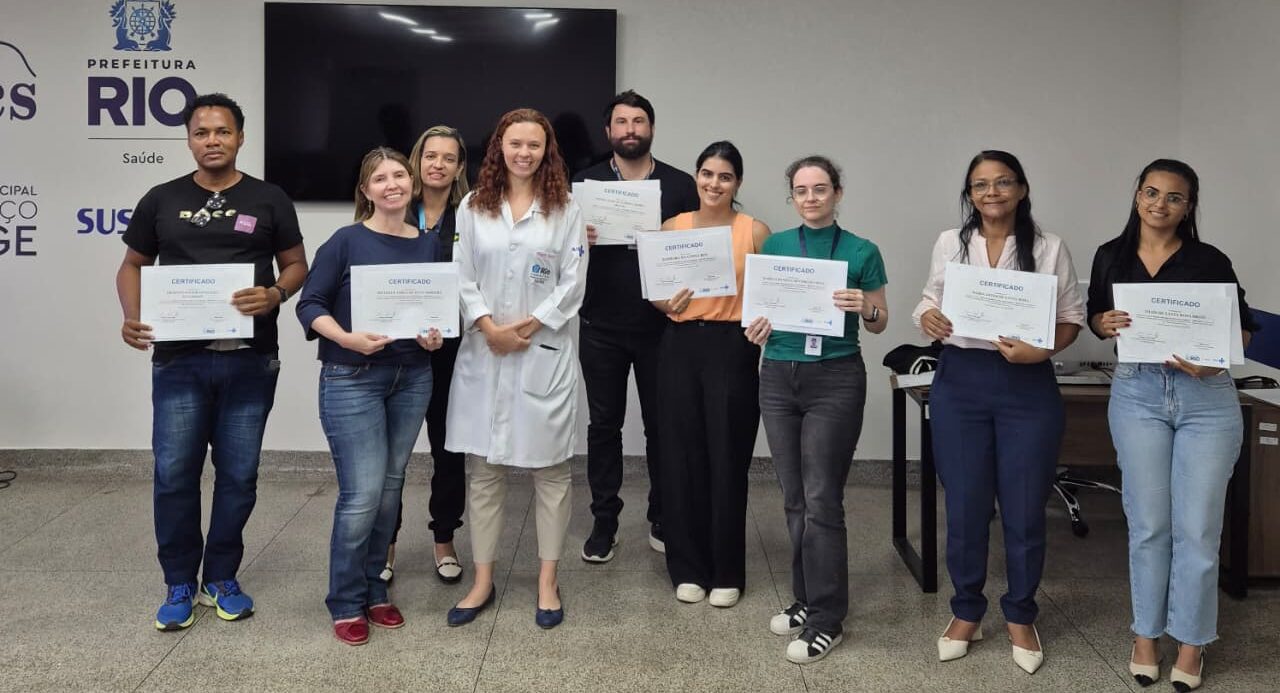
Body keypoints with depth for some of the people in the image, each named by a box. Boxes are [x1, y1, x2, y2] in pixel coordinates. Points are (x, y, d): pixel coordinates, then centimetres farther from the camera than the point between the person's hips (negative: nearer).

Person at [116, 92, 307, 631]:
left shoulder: (268, 200, 4)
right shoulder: (161, 200, 7)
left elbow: (296, 264, 7)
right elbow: (133, 265, 14)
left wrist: (275, 294, -16)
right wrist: (132, 316, -5)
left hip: (250, 361, 0)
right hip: (179, 360, 1)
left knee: (238, 474, 7)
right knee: (173, 474, 0)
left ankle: (222, 578, 22)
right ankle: (180, 584, 16)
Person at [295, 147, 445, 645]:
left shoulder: (428, 245, 7)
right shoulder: (346, 241, -6)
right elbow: (310, 304, -8)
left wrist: (437, 336, -6)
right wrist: (347, 338, -24)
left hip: (412, 379, 5)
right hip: (351, 380, -4)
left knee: (390, 490, 10)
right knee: (362, 494, -8)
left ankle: (373, 590, 26)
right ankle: (346, 602, 10)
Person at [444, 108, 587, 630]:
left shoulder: (565, 210, 3)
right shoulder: (472, 207, 7)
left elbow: (572, 284, -2)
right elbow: (463, 277, 3)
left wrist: (527, 327, -11)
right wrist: (489, 327, -11)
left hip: (545, 352, -1)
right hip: (483, 352, 2)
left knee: (550, 468, 4)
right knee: (484, 468, 6)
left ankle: (547, 582, 15)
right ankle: (483, 581, 17)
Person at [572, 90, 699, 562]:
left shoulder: (680, 185, 3)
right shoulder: (585, 183, 5)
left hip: (660, 326, 0)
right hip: (601, 328, 1)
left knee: (662, 424, 7)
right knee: (603, 424, 7)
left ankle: (662, 520, 22)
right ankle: (604, 523, 18)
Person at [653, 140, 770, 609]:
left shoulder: (754, 231, 0)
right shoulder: (673, 226, 8)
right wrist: (667, 304, -8)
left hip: (733, 347, -2)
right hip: (680, 346, 3)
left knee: (727, 458, 1)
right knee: (682, 455, 5)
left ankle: (727, 572, 15)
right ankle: (688, 567, 19)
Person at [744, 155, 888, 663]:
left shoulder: (862, 252, -3)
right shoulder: (774, 246, 7)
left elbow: (879, 324, 3)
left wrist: (865, 308, -18)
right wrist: (756, 327, -8)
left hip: (835, 380, -4)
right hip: (779, 377, 4)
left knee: (822, 499, -5)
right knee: (794, 498, 10)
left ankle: (827, 620, 4)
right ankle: (807, 599, 24)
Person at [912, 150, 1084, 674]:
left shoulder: (1050, 248, 0)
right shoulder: (950, 243, 5)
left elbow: (1072, 319, 2)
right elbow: (932, 301, 13)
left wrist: (1042, 349, -17)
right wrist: (927, 317, -11)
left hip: (1028, 387, -1)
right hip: (960, 383, 1)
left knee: (1024, 509, 6)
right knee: (964, 506, 7)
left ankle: (1020, 617, 26)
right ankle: (966, 612, 26)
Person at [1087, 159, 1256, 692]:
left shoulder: (1209, 261, -3)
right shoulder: (1111, 256, 4)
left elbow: (1242, 328, 2)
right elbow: (1095, 317, 13)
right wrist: (1106, 324, -10)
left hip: (1205, 397, -1)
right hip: (1137, 394, 2)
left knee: (1197, 527, 2)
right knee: (1148, 523, 7)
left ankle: (1192, 643, 16)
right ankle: (1146, 635, 21)